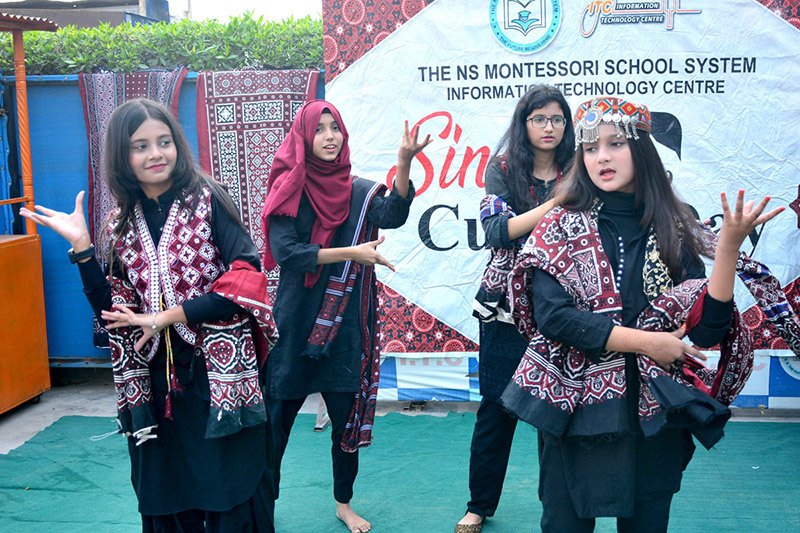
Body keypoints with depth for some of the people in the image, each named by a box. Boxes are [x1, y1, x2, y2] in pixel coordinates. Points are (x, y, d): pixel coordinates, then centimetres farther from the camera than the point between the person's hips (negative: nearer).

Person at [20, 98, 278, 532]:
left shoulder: (206, 200, -5)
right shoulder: (121, 227, 7)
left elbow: (248, 277, -15)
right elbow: (112, 316, 4)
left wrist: (168, 316, -14)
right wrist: (81, 246, -4)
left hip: (220, 378, -4)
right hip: (157, 384, 4)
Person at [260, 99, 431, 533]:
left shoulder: (359, 192, 2)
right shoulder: (287, 190, -3)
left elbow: (393, 215, -19)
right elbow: (286, 252, -14)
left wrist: (404, 163, -35)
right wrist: (351, 253, -21)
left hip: (344, 325, 2)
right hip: (295, 322, -2)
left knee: (346, 419, 10)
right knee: (278, 418, 5)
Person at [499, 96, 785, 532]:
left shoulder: (674, 231, 1)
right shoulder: (562, 227, -3)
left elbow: (707, 329, -7)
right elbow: (552, 315, -15)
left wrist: (729, 246, -17)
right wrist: (645, 341, -14)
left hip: (654, 419, 2)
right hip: (576, 413, -2)